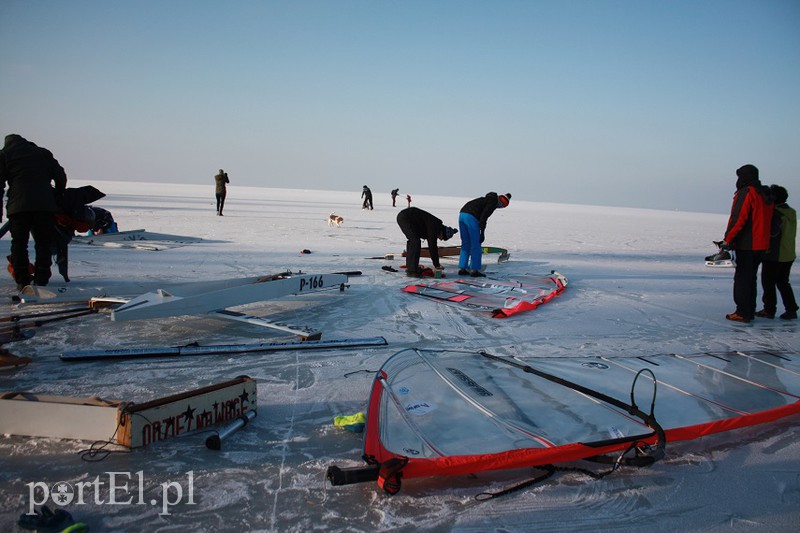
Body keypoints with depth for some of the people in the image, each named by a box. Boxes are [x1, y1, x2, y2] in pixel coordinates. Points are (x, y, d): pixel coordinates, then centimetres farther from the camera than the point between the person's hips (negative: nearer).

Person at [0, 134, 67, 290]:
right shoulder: (43, 153, 22)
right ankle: (41, 281, 1)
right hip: (46, 205, 2)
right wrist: (56, 197, 22)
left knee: (19, 244, 9)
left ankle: (22, 281, 7)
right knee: (44, 244, 7)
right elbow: (61, 176, 14)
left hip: (18, 206, -1)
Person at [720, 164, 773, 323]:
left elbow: (738, 219, -19)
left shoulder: (746, 193, -12)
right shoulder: (766, 195, 15)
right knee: (751, 277, 14)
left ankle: (742, 313, -4)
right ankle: (750, 311, 18)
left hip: (746, 245, -8)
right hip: (761, 245, 8)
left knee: (742, 278, -4)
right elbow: (769, 222, 19)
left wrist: (727, 239, -13)